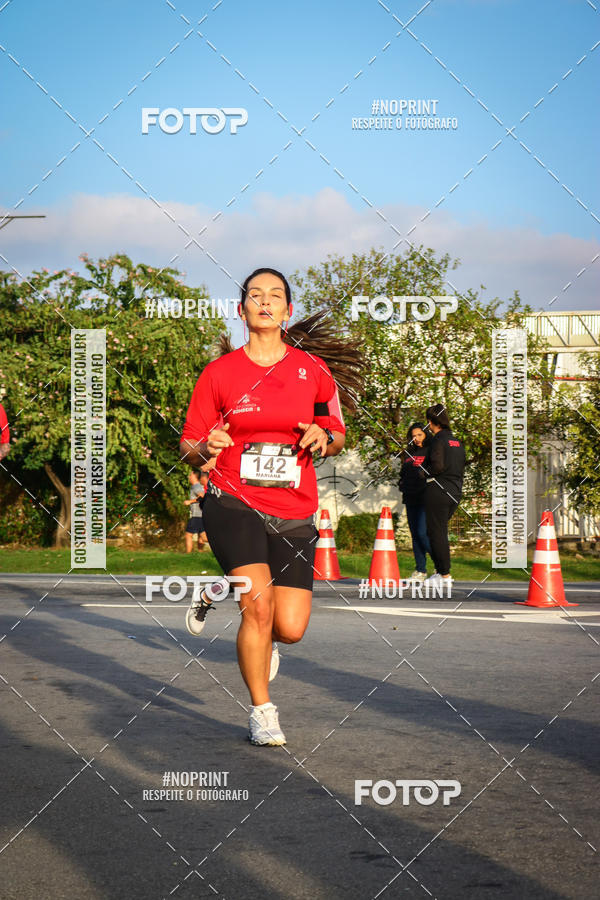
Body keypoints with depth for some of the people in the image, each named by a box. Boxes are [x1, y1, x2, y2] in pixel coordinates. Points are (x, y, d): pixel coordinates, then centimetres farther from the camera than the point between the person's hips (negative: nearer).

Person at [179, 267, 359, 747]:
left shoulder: (314, 371, 6)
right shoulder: (219, 373, 1)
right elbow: (189, 447, 6)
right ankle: (262, 711, 0)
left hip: (294, 514, 2)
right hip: (234, 504, -2)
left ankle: (224, 591, 29)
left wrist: (324, 438, -8)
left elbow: (338, 436, 16)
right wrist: (206, 448, -18)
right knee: (259, 606, -21)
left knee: (290, 629, -5)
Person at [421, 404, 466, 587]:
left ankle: (445, 575, -1)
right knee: (438, 530, 18)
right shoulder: (457, 441, 12)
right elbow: (461, 469, 14)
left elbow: (438, 465, -23)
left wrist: (425, 471, -5)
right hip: (455, 491, 8)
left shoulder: (438, 440, -12)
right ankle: (441, 570, 18)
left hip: (438, 491, -8)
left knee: (436, 533, -1)